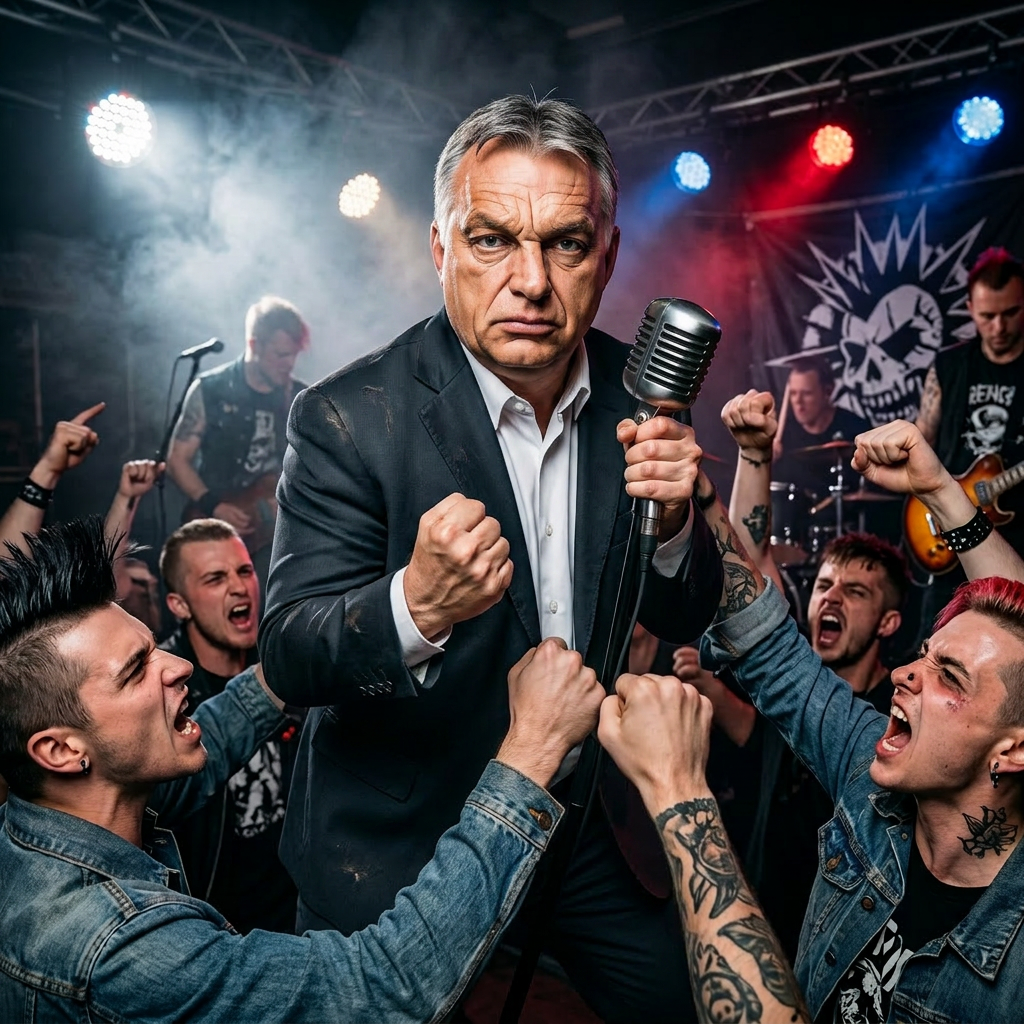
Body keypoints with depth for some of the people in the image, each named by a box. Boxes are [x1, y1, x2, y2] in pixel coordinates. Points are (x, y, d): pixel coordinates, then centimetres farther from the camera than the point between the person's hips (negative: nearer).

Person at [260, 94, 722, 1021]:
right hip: (407, 847, -3)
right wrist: (415, 605, -42)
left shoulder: (635, 395, -7)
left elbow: (685, 620, -1)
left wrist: (671, 523, -23)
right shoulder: (348, 418, -19)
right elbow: (289, 659, -21)